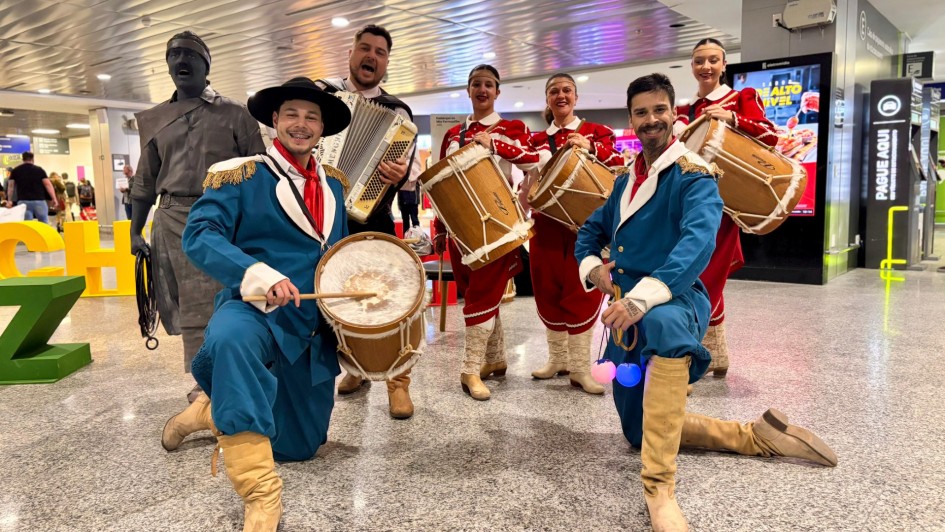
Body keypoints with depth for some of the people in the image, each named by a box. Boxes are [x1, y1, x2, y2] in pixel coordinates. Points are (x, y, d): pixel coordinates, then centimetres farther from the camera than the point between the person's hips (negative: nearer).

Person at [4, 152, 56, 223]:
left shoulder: (15, 171, 9)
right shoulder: (39, 170, 4)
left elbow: (10, 186, 11)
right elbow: (48, 184, -2)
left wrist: (9, 200, 19)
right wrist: (54, 199, 0)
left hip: (23, 201, 1)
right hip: (39, 200, -1)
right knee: (44, 224, 7)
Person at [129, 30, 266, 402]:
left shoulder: (234, 114, 5)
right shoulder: (155, 120, 14)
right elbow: (145, 181, 17)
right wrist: (135, 231, 11)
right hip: (172, 222, 3)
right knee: (189, 305, 4)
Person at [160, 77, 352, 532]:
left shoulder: (332, 188, 13)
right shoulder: (240, 174, -4)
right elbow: (199, 235, -17)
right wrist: (258, 273, -33)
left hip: (314, 323, 6)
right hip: (255, 308, -6)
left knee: (301, 444, 10)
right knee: (231, 340, -44)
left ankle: (212, 412, 35)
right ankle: (260, 492, -34)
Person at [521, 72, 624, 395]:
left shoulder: (598, 132, 7)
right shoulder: (537, 140, 14)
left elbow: (620, 168, -7)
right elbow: (529, 186, 13)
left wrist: (590, 148, -21)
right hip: (547, 223, 3)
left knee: (582, 291, -3)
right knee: (548, 290, 5)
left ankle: (580, 366, 4)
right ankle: (557, 358, 20)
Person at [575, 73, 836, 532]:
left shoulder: (693, 175, -9)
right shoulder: (625, 180, 13)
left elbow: (698, 240, -27)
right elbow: (590, 232, 22)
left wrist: (644, 296, -41)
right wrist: (592, 267, -1)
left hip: (674, 301, -8)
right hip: (625, 312, 8)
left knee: (663, 324, -46)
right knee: (640, 432, 13)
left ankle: (659, 487, -42)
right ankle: (758, 436, 25)